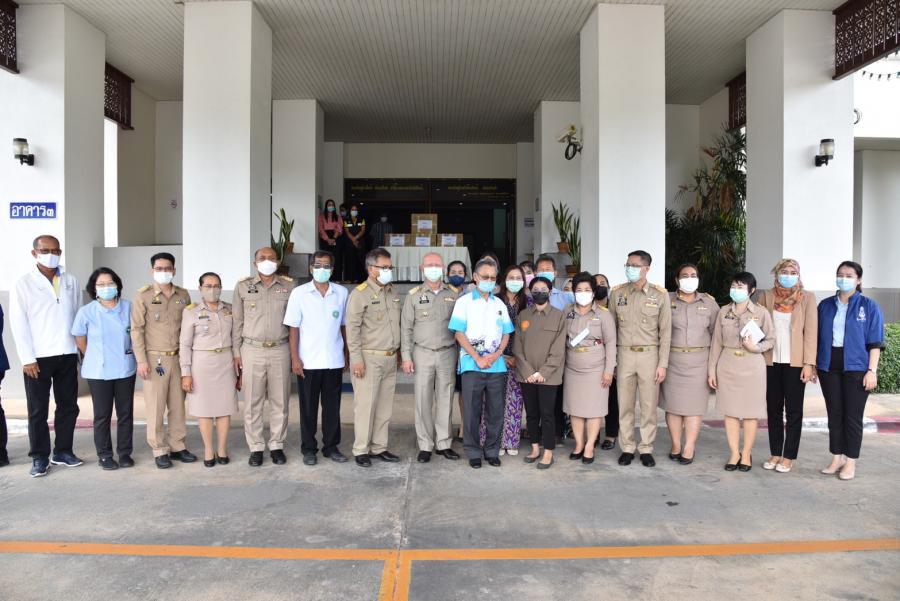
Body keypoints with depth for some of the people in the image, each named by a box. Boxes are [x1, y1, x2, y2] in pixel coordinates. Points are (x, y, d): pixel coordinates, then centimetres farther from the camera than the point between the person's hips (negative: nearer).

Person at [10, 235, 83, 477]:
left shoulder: (71, 281, 8)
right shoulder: (23, 284, -1)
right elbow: (19, 324, -4)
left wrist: (83, 348, 3)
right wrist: (27, 359, -9)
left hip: (67, 355, 3)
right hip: (38, 357, -3)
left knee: (68, 406, 10)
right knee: (38, 409, 5)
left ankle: (63, 451, 23)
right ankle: (39, 457, 16)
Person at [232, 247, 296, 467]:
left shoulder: (289, 285, 4)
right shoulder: (243, 286, 4)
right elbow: (237, 321, 6)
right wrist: (236, 353, 2)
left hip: (280, 351, 0)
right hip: (252, 351, 0)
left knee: (279, 401, 6)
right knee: (253, 402, 4)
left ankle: (276, 446, 19)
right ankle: (256, 447, 16)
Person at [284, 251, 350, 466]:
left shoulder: (342, 293, 4)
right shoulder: (299, 293, -1)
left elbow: (345, 326, 9)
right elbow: (293, 328, -1)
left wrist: (348, 354, 6)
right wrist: (295, 358, -6)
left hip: (334, 361, 2)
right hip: (308, 361, -2)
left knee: (332, 406, 9)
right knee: (308, 407, 8)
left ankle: (331, 446, 22)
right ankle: (308, 449, 20)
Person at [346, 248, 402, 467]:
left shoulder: (392, 292, 14)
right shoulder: (360, 293, -8)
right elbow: (352, 328, -12)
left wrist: (398, 351, 16)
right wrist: (357, 358, -15)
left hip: (390, 359, 7)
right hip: (369, 358, -7)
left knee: (385, 406, 11)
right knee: (365, 405, -2)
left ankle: (379, 447, 21)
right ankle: (361, 450, 10)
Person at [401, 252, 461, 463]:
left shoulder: (454, 294, 6)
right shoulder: (414, 295, 3)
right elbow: (406, 328, 2)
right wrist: (406, 357, -3)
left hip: (447, 353, 1)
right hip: (422, 353, -1)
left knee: (445, 399, 6)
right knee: (423, 400, 0)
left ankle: (444, 443, 17)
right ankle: (425, 446, 10)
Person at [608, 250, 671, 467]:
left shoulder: (660, 295, -1)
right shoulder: (617, 293, 3)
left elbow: (665, 331, 0)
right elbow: (611, 327, 6)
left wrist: (662, 364, -4)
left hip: (649, 354, -1)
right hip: (624, 354, 1)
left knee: (649, 405, 5)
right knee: (625, 405, 6)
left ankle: (646, 449, 17)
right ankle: (627, 448, 18)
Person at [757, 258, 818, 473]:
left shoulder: (807, 298, 0)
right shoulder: (766, 296, 5)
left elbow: (811, 331, -4)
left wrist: (809, 363, -9)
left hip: (795, 362, -2)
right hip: (771, 361, 2)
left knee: (793, 411, 4)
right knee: (773, 409, 9)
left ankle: (789, 457, 13)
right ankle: (775, 454, 19)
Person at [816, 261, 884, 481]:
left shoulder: (869, 306, 0)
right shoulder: (825, 305, 9)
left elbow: (875, 342, -3)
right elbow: (817, 337, 13)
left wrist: (872, 370, -10)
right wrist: (813, 364, 8)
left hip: (856, 368, -3)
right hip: (829, 367, 3)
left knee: (853, 416, 1)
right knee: (834, 414, 9)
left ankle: (850, 463, 11)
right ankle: (837, 458, 19)